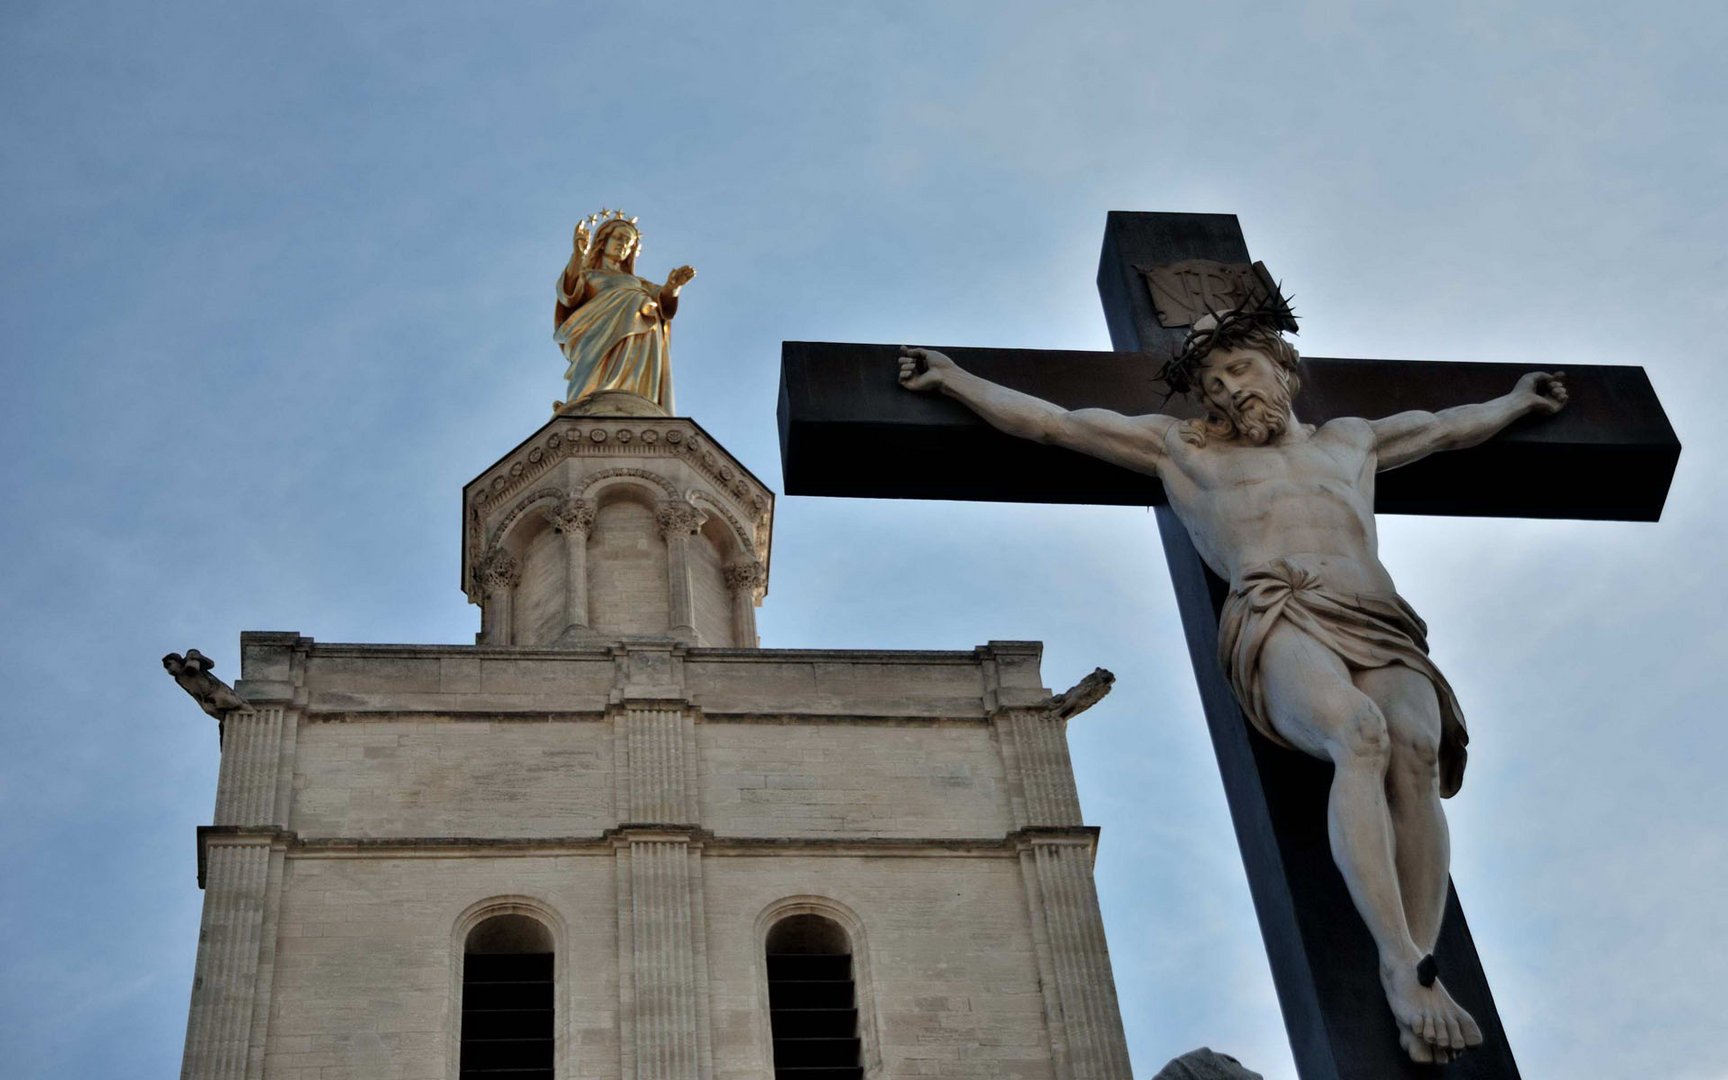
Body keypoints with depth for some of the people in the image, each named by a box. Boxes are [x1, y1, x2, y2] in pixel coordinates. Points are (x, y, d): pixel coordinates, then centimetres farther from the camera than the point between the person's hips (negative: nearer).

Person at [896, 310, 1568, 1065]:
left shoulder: (1349, 441, 38)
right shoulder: (1184, 449, 29)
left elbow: (1448, 427, 55)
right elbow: (1052, 422, 30)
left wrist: (1516, 401, 63)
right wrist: (954, 379, 30)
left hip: (1383, 632, 3)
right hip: (1280, 624, -3)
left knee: (1415, 746, -33)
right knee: (1361, 733, -37)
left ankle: (1419, 965, -44)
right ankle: (1405, 969, -47)